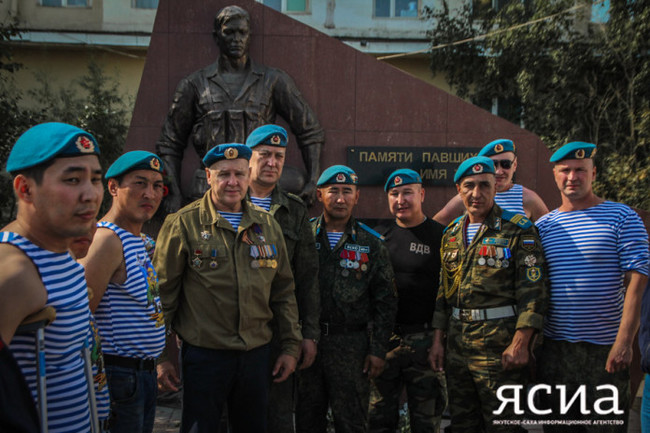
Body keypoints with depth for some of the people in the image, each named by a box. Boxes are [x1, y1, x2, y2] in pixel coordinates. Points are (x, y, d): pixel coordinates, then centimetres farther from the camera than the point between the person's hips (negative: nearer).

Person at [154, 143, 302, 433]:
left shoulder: (267, 225, 8)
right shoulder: (183, 224, -5)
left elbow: (283, 292, 12)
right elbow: (162, 294, -5)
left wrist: (291, 346, 9)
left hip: (256, 354, 4)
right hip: (204, 354, -4)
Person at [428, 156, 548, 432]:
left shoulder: (517, 229, -5)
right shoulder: (451, 235, 13)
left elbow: (532, 289, -11)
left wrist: (520, 342, -17)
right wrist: (438, 339, 12)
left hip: (499, 346, -6)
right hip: (457, 345, 6)